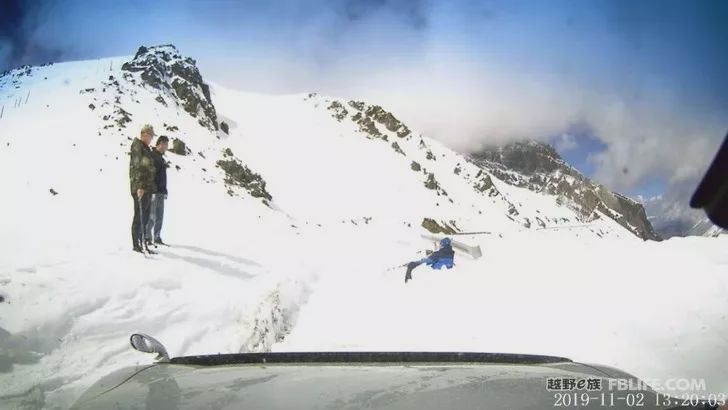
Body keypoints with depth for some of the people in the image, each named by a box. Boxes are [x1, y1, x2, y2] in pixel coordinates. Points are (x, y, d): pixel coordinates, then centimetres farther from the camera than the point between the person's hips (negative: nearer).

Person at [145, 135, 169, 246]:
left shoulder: (161, 157, 19)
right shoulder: (152, 155, -10)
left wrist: (165, 191, 21)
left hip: (161, 191, 9)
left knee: (159, 216, 10)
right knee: (151, 216, -8)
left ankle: (157, 238, 15)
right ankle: (147, 238, -2)